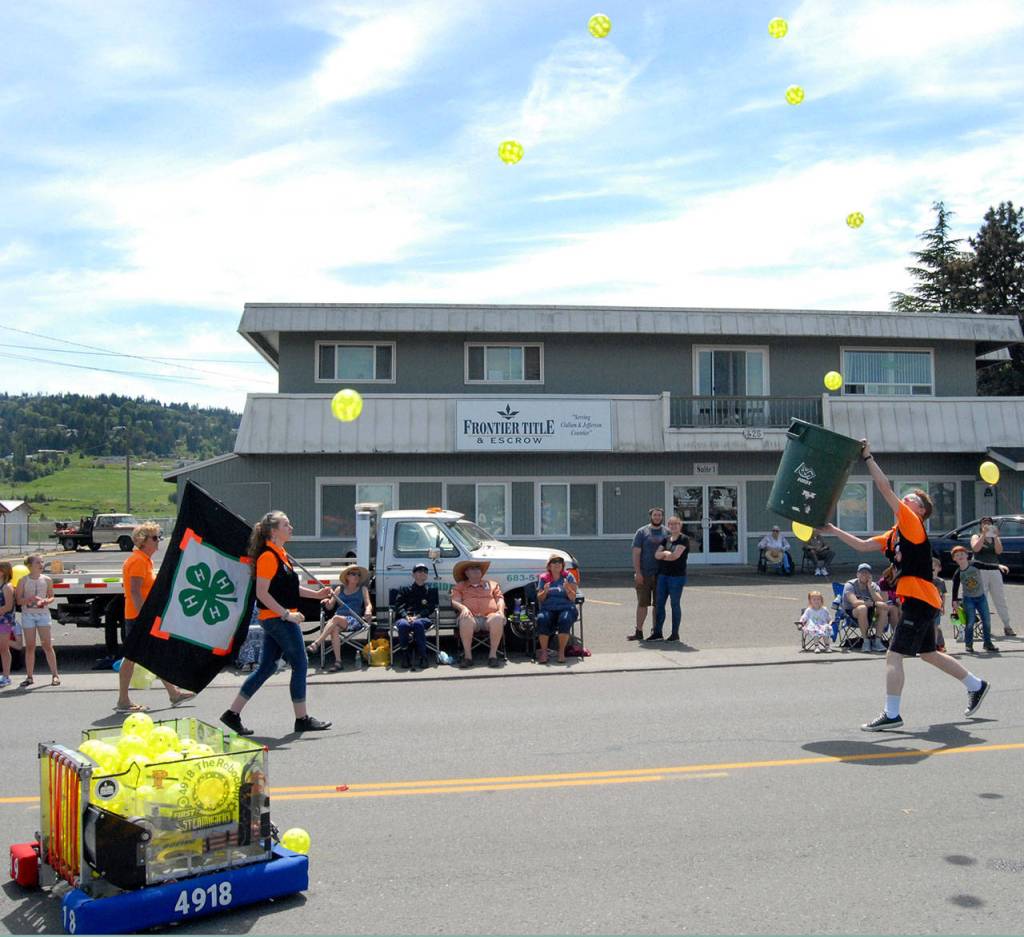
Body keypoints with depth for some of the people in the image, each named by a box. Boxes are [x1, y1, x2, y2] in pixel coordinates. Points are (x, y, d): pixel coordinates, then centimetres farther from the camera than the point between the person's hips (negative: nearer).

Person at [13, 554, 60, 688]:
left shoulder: (47, 580, 2)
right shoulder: (23, 581, -2)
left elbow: (51, 597, 11)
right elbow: (18, 600, -2)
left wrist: (47, 601, -11)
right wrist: (30, 599, -21)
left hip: (43, 613, 0)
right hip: (28, 614, 0)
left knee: (47, 645, -1)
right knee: (30, 647, 4)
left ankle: (55, 675, 4)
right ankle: (29, 677, 12)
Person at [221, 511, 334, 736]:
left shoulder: (281, 554, 14)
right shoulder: (268, 557, -16)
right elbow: (261, 593, -20)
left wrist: (316, 594, 15)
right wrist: (287, 614, -22)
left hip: (278, 619, 10)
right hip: (278, 618, -10)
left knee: (267, 667, 12)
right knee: (299, 664, -1)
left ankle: (233, 713, 15)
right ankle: (302, 719, 9)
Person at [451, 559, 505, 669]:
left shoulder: (492, 584, 29)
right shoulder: (460, 586, 24)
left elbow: (500, 598, 18)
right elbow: (455, 601, 9)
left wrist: (501, 610, -4)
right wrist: (463, 608, -13)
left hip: (489, 616, 1)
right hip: (472, 617, -1)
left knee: (498, 618, -37)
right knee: (465, 619, -39)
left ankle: (493, 655, -31)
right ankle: (468, 656, -32)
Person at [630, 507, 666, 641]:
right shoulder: (642, 532, 3)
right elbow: (636, 553, -2)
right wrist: (637, 572, -10)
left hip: (661, 574, 2)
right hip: (644, 574, -2)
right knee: (642, 603, 1)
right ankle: (639, 632, 5)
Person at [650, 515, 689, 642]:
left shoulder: (684, 539, -7)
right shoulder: (666, 539, 12)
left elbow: (676, 555, -17)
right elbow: (657, 554, 3)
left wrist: (663, 555, -1)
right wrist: (666, 553, -14)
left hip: (677, 576, -6)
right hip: (663, 575, 6)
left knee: (675, 604, 1)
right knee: (659, 603, 6)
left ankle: (675, 634, 10)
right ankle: (658, 632, 12)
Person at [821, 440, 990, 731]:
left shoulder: (913, 525, -9)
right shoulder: (894, 535, 15)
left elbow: (886, 489, -16)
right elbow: (863, 546, 15)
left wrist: (868, 457, -15)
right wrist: (833, 530, 9)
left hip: (920, 600, -10)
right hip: (915, 600, 10)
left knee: (894, 655, -10)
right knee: (928, 653, 22)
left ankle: (891, 715, -6)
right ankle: (976, 685, 37)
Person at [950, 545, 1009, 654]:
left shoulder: (974, 564, -9)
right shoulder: (957, 573, -10)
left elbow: (987, 566, -15)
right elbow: (955, 588, -5)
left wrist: (999, 566, -31)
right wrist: (955, 601, -7)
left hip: (981, 597, 2)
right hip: (968, 599, -2)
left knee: (987, 620, 3)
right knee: (970, 622, -8)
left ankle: (987, 643, 17)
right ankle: (968, 644, 4)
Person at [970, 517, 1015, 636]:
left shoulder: (996, 538, 16)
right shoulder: (976, 537, 9)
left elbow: (999, 551, -3)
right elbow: (975, 548, -12)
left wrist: (995, 536, -12)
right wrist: (984, 534, -15)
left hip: (994, 571, 3)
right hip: (980, 571, -3)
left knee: (1000, 599, 2)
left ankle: (1007, 626, 4)